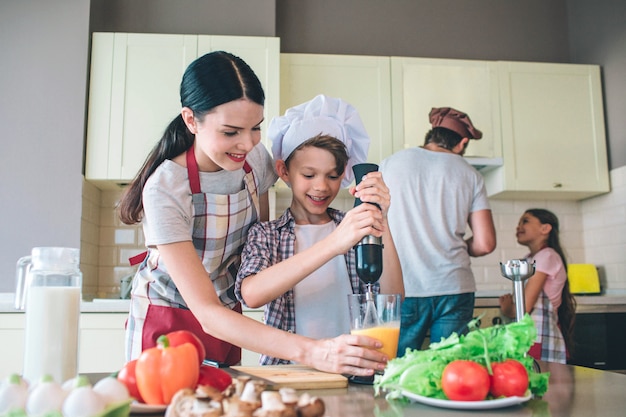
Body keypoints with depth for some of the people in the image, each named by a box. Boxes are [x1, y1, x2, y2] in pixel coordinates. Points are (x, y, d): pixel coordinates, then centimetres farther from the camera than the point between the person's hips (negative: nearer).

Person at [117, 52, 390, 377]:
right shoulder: (165, 189, -31)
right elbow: (206, 313, -34)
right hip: (167, 322, -4)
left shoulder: (255, 159, -14)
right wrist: (310, 352, -46)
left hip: (227, 317, 4)